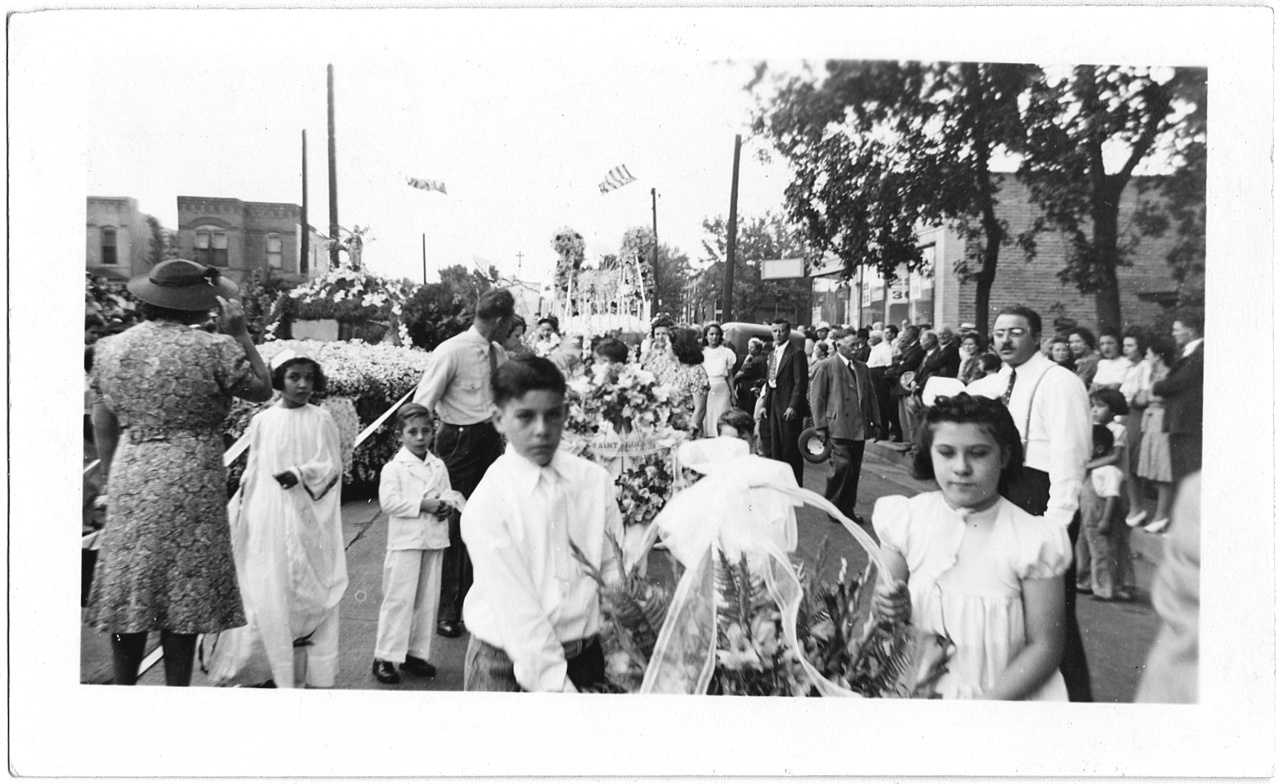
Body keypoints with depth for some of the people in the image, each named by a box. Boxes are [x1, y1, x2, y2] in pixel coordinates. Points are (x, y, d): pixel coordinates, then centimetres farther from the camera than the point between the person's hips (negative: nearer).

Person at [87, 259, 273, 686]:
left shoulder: (110, 348, 6)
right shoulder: (213, 349, -10)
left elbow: (103, 428, 9)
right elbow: (262, 389, 4)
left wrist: (113, 482, 17)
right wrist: (240, 334, 5)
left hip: (129, 480, 5)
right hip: (190, 483, -5)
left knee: (128, 592, 13)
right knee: (185, 596, 5)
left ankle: (123, 686, 22)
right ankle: (176, 685, 12)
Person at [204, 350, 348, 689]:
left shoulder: (320, 420, 0)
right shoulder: (262, 421, 6)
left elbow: (331, 466, -2)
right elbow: (253, 472, 12)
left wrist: (300, 473, -18)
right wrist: (240, 514, 11)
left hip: (307, 519, -1)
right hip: (269, 519, 2)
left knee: (309, 595, 1)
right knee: (270, 594, -1)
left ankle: (316, 673, 9)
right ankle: (276, 671, 9)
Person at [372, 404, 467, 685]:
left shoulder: (439, 466, 10)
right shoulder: (393, 468, -7)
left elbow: (448, 493, 12)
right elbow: (389, 502, -16)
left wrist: (448, 504, -11)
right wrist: (422, 505, -20)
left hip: (434, 541, 5)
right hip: (405, 542, -5)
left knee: (428, 600, 10)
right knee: (399, 599, -3)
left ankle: (417, 652, 23)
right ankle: (385, 657, 7)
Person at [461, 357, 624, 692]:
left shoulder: (596, 480, -5)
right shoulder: (486, 504, -15)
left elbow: (613, 567, -1)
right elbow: (517, 610, -17)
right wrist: (555, 685, -19)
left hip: (587, 655, 3)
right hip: (508, 665, -3)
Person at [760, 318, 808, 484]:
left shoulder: (796, 353, -8)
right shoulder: (772, 354, 17)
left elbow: (801, 383, -14)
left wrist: (793, 406, -21)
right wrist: (765, 403, 9)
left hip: (789, 408, -8)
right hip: (773, 407, 8)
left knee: (791, 449, -4)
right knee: (775, 448, 11)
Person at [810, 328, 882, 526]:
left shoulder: (862, 368, 17)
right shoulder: (826, 366, 0)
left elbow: (871, 396, 19)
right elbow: (817, 397, -3)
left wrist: (876, 422, 11)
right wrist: (821, 425, -8)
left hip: (860, 428, 6)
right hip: (839, 426, -6)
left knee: (854, 471, 7)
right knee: (843, 466, -15)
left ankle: (847, 509, 18)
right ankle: (832, 506, 4)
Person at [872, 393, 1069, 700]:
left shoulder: (1031, 540, -6)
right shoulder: (907, 521, -1)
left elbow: (1044, 646, -3)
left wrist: (988, 701, -13)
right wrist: (892, 611, -13)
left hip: (1002, 693, -1)